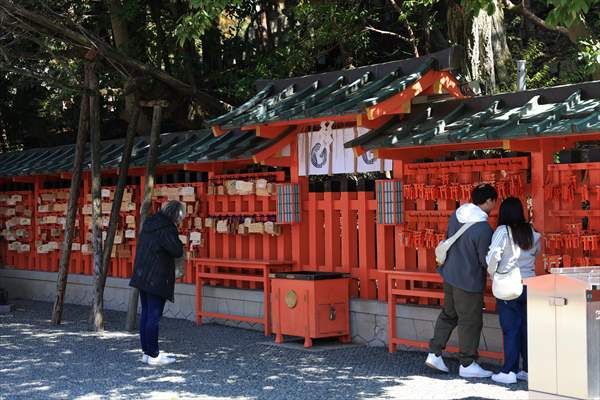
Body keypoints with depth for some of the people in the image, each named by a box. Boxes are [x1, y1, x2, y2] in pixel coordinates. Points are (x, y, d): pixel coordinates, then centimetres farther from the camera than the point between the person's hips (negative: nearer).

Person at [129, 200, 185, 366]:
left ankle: (146, 352, 18)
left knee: (146, 314, 12)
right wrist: (175, 236, -2)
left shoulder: (149, 224, 11)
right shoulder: (166, 228, -17)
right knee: (154, 316, -4)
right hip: (157, 279, -9)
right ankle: (153, 355, 0)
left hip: (143, 276, 9)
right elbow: (178, 251, -17)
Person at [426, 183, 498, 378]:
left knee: (448, 314, 22)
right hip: (469, 281, -8)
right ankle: (467, 364, 15)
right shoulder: (483, 229, -25)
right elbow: (486, 261, -18)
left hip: (449, 274, 8)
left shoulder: (456, 216, -3)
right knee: (470, 322, 6)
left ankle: (434, 354, 25)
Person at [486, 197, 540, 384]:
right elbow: (536, 252, 16)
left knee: (510, 329, -1)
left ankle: (509, 371, 0)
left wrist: (492, 273, -4)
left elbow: (493, 255, -19)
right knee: (526, 328, 11)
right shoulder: (531, 232, 5)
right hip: (529, 284, 5)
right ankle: (529, 369, 15)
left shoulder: (503, 231, -11)